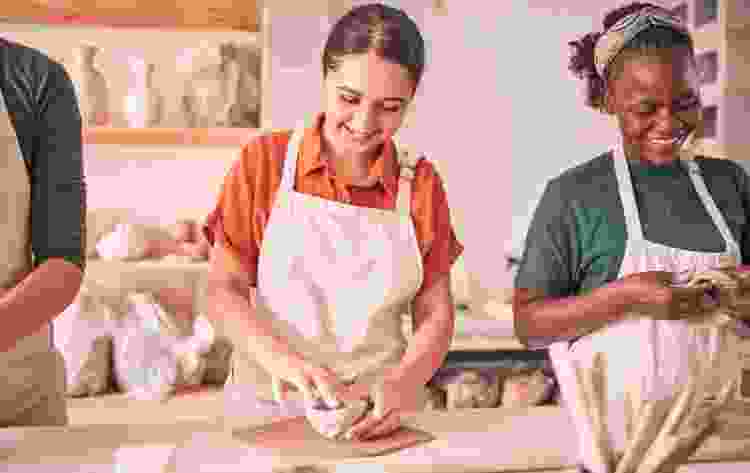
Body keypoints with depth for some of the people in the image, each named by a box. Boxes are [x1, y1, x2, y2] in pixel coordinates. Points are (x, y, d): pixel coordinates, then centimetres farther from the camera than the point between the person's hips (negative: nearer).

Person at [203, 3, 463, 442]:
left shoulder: (421, 184, 3)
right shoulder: (265, 161, -1)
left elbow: (435, 314, 5)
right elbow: (224, 291, -2)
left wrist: (402, 383, -14)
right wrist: (282, 360, -19)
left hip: (378, 414, 1)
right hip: (268, 404, -1)